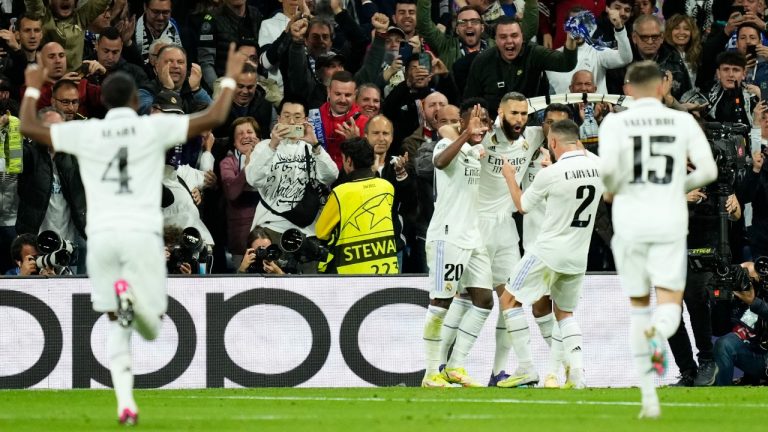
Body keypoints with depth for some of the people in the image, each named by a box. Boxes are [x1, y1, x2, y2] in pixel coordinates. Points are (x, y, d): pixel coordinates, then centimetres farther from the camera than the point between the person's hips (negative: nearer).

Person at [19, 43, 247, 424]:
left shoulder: (85, 133, 7)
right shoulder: (153, 128, 2)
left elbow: (29, 127, 16)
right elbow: (213, 118, 1)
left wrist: (33, 88, 32)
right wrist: (230, 78, 16)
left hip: (101, 235, 2)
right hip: (142, 234, -2)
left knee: (117, 324, 11)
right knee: (153, 327, 5)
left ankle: (125, 403, -4)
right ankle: (135, 296, -31)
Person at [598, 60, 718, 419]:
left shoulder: (615, 123, -1)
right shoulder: (683, 121, 3)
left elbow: (607, 166, -17)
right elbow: (708, 170, -2)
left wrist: (610, 189, 5)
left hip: (630, 220, 1)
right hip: (670, 221, 0)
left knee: (639, 306, 14)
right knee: (669, 306, 0)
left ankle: (649, 398, 12)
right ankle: (658, 335, -39)